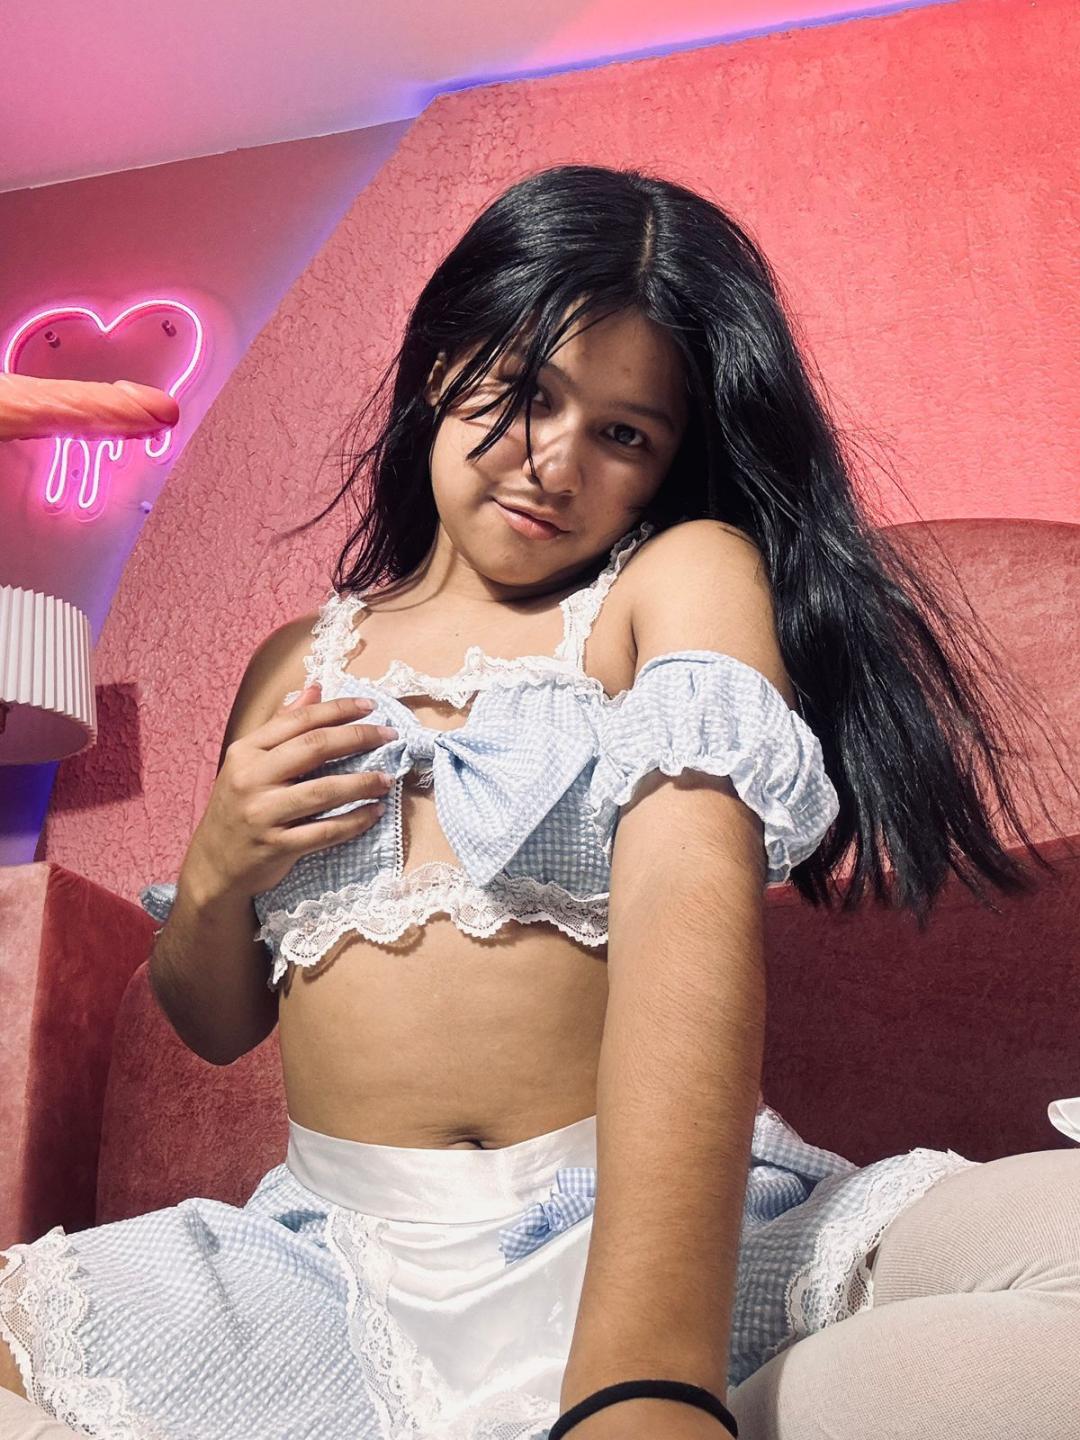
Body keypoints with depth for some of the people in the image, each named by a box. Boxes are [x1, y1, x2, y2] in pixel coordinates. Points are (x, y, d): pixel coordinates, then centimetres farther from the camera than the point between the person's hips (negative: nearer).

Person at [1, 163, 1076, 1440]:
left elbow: (692, 906, -16)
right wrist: (218, 868, -3)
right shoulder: (299, 664, 15)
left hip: (678, 1238, -3)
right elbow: (216, 1025, 21)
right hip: (342, 1273, 4)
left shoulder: (686, 578, 3)